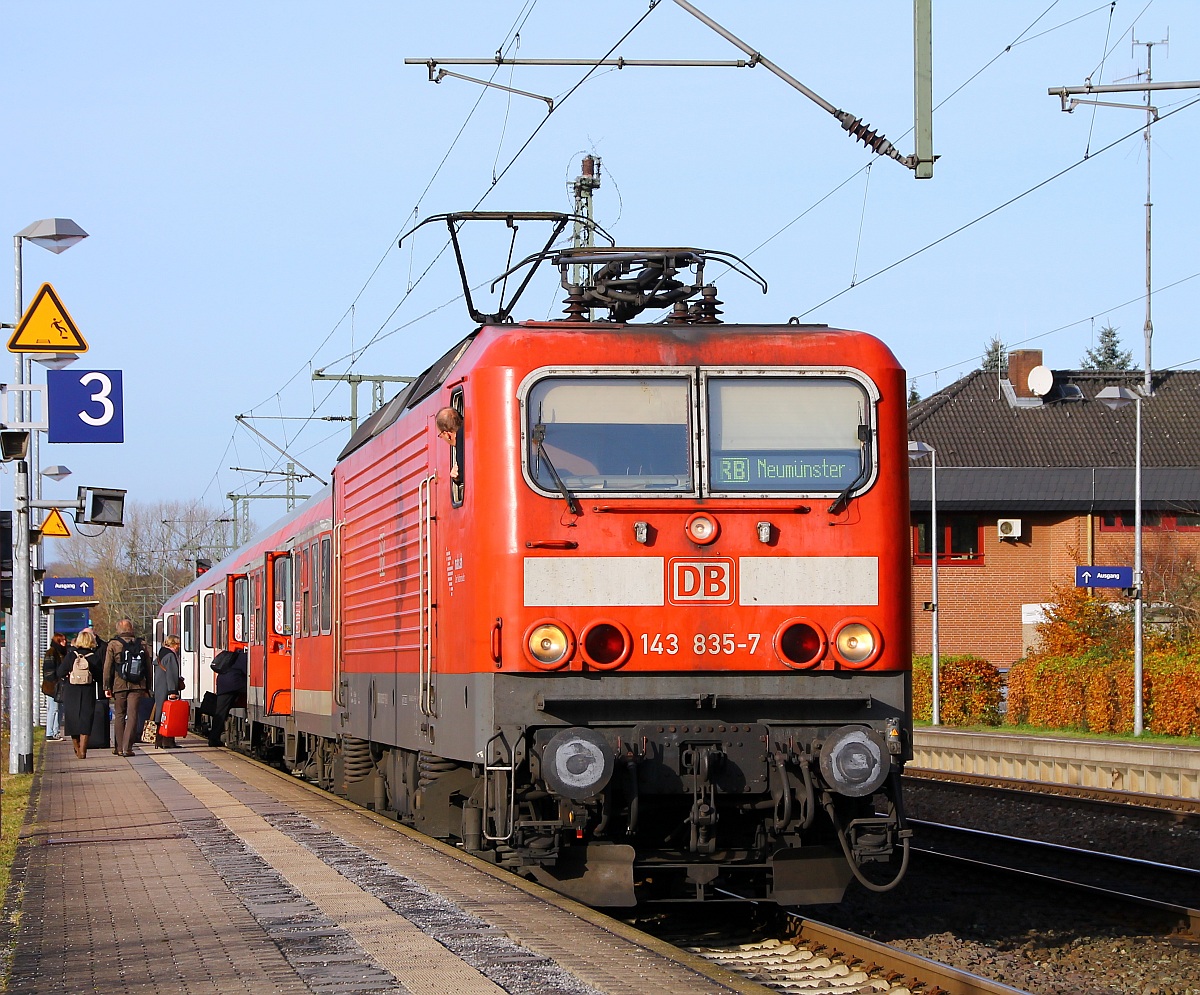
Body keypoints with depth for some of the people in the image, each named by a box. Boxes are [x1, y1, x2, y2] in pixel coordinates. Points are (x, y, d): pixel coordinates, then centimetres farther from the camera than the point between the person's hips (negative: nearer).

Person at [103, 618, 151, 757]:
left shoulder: (113, 645, 1)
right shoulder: (141, 645, 8)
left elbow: (108, 667, -1)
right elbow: (148, 667, 11)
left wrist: (107, 687, 3)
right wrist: (147, 687, 16)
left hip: (119, 685, -1)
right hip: (137, 686, 1)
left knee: (119, 716, 11)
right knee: (132, 715, -1)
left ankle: (119, 747, 14)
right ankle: (127, 747, -10)